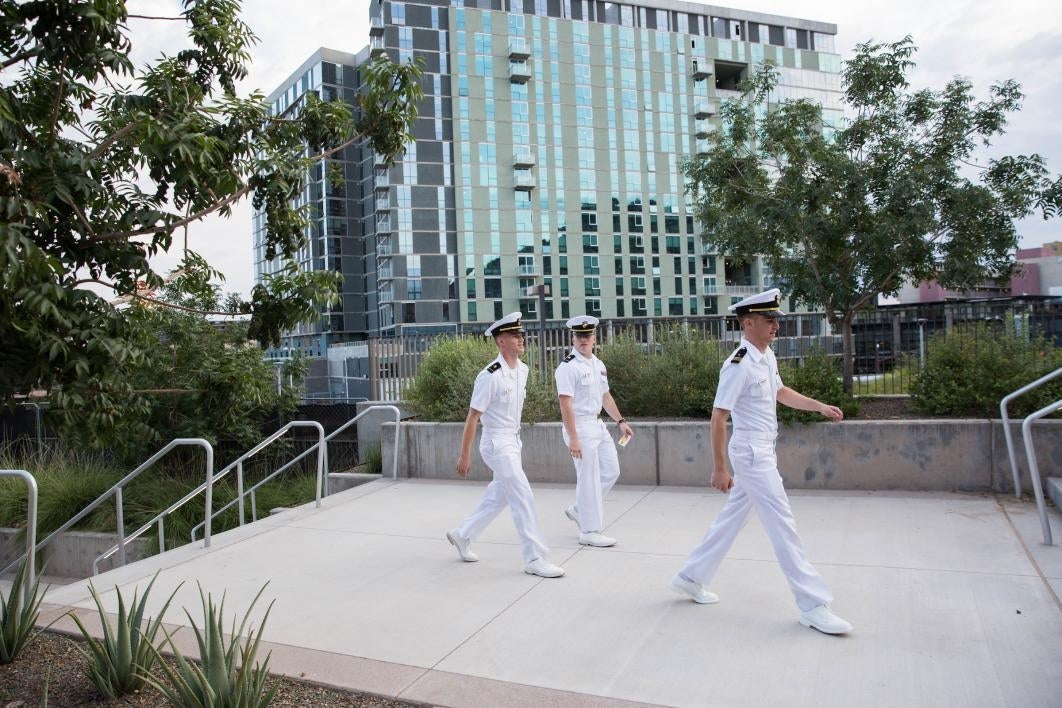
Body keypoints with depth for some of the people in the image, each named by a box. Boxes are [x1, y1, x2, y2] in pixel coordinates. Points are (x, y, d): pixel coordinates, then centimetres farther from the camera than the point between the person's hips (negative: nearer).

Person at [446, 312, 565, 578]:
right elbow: (472, 416, -15)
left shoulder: (522, 369, 3)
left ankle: (462, 535, 39)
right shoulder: (490, 376, -20)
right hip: (496, 443, -8)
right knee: (523, 498, -8)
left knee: (498, 496, 19)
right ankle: (535, 559, 1)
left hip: (513, 440, 9)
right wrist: (465, 456, -12)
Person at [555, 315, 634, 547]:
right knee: (589, 479, -3)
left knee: (611, 471, 13)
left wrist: (621, 421, 14)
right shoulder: (568, 367, -15)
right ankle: (589, 531, 10)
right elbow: (565, 404, -19)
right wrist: (572, 438, -23)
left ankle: (579, 510, 29)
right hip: (580, 427, -9)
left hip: (598, 425, 9)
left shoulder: (599, 364, 11)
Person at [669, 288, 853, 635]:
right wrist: (719, 468, -19)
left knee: (732, 517, 16)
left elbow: (780, 391, 24)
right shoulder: (739, 364, -21)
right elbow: (718, 416, -21)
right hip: (751, 453, -10)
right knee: (782, 526, -4)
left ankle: (691, 577, 29)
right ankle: (813, 606, 6)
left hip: (762, 451, 10)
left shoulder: (767, 356, 6)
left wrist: (819, 406, 14)